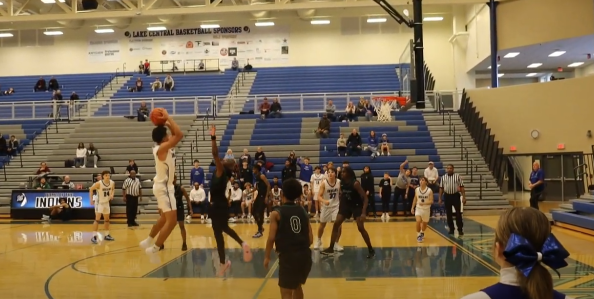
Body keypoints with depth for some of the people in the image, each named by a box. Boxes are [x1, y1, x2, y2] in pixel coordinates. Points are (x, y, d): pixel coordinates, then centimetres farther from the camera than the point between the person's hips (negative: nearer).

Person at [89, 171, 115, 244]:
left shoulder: (112, 183, -10)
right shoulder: (99, 183, -25)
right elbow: (91, 189, -11)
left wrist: (112, 195, -8)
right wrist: (91, 199, -13)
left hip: (106, 203, 6)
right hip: (99, 202, -6)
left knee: (107, 219, 14)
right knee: (97, 219, -13)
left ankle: (107, 235, 26)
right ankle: (94, 236, -9)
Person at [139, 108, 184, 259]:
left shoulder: (164, 147, 7)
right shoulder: (162, 148, -20)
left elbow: (176, 135, 20)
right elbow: (179, 134, -30)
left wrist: (166, 123, 9)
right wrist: (167, 117, -21)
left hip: (163, 185, 10)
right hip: (164, 187, -10)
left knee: (165, 218, 24)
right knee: (172, 220, -11)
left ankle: (148, 241, 36)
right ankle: (154, 249, -7)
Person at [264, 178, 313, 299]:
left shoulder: (276, 213, -4)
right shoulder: (303, 211, 9)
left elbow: (271, 238, -9)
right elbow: (310, 239, 8)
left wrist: (267, 257, 5)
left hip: (288, 256, -5)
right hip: (305, 256, 5)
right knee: (297, 285, 28)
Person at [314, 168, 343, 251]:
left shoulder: (339, 182, -12)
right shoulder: (324, 183, -19)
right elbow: (319, 196, -22)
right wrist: (324, 201, -40)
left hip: (336, 206, 1)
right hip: (326, 206, 0)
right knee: (322, 225, 15)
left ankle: (336, 244, 7)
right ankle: (319, 241, 39)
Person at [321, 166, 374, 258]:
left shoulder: (355, 183, -25)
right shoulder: (342, 182, -6)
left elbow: (365, 198, -25)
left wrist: (363, 213, -32)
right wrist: (340, 206, 12)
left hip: (357, 206, -6)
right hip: (346, 205, 6)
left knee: (361, 228, -12)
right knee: (336, 224, -2)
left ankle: (371, 250, 3)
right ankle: (331, 248, 5)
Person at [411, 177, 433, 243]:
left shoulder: (429, 191, -14)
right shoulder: (417, 190, -6)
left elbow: (431, 201, -15)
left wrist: (424, 203, -30)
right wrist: (412, 207, 6)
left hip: (426, 209, 0)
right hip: (418, 208, 0)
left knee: (425, 223, 16)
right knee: (418, 221, -21)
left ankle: (422, 233, 46)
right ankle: (418, 235, -3)